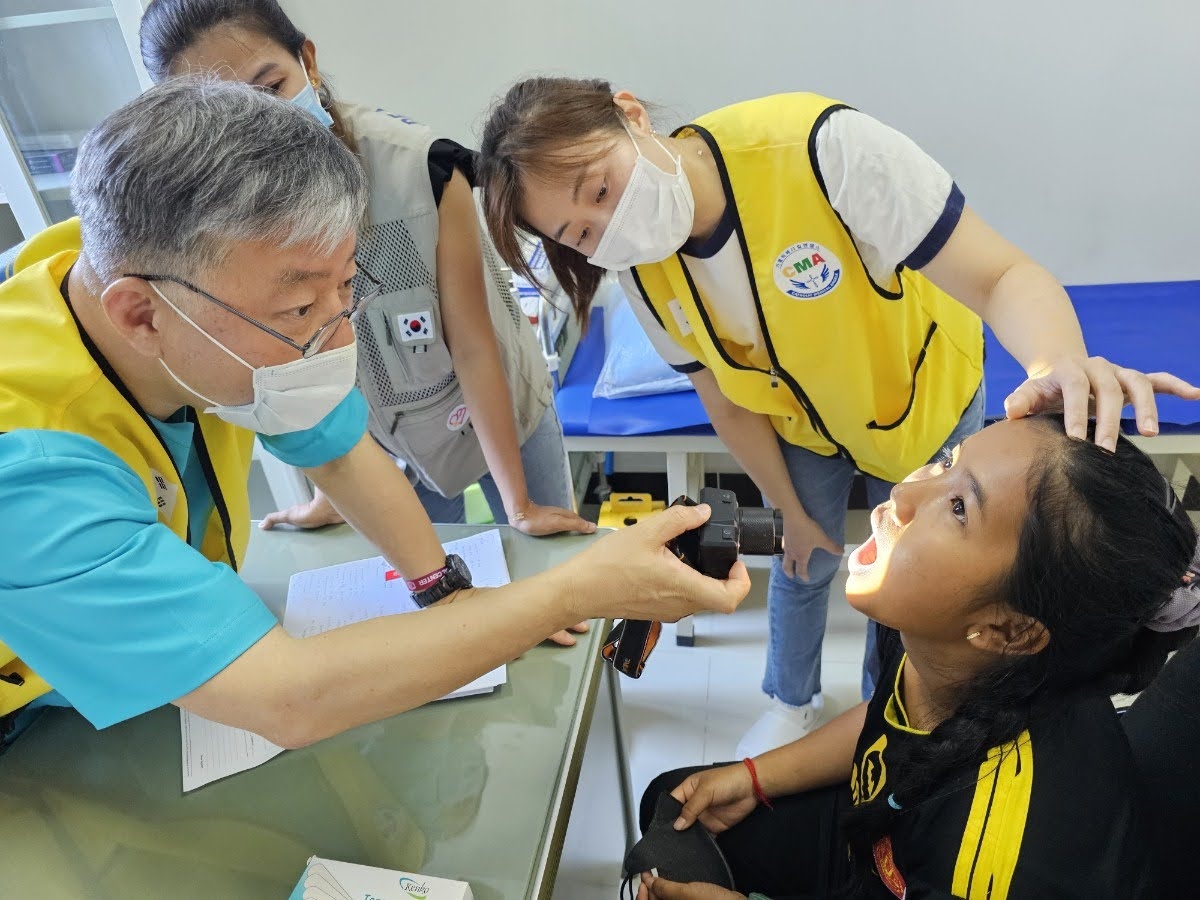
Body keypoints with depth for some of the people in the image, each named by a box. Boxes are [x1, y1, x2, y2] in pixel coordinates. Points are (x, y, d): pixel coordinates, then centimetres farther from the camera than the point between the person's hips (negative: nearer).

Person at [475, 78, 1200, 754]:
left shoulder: (823, 147, -38)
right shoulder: (642, 272, -21)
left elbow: (1003, 276, -36)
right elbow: (731, 401, -8)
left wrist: (1059, 365, -58)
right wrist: (792, 513, 1)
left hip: (921, 397, -2)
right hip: (798, 419, 3)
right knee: (805, 563, 18)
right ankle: (793, 702, 49)